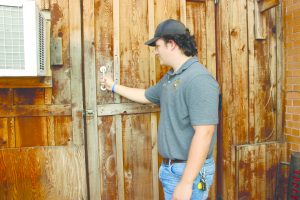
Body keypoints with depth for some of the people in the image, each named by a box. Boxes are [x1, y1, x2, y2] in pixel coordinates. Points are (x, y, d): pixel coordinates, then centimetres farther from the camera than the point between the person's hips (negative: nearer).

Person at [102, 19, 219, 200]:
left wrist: (186, 182, -27)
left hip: (190, 171, -9)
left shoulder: (199, 79, -22)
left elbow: (204, 133, -27)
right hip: (169, 168, 9)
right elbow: (145, 96, 28)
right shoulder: (170, 77, 10)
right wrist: (114, 87, 34)